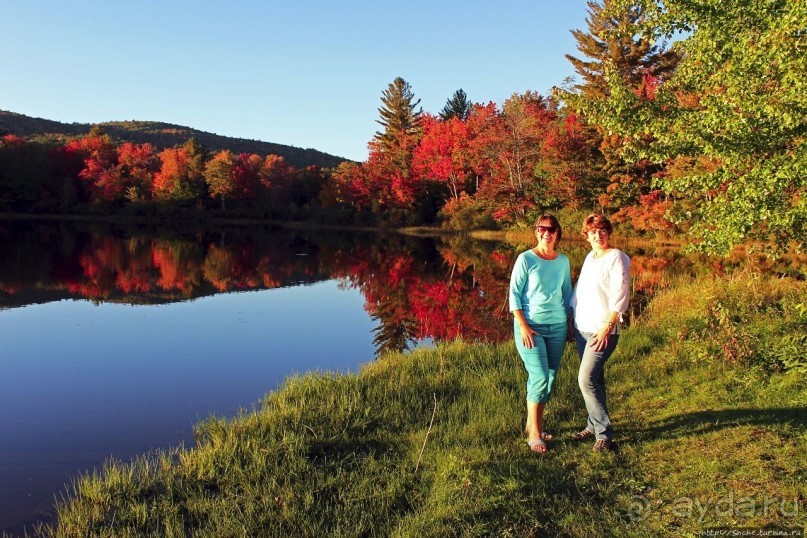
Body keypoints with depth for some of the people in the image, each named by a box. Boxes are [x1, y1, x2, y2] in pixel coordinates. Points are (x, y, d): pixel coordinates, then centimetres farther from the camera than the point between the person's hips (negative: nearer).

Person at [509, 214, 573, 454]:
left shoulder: (563, 261, 7)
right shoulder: (526, 259, -6)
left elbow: (567, 292, 16)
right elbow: (514, 293, -8)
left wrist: (569, 322, 13)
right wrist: (523, 326, -14)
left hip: (557, 327, 5)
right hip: (530, 326, -5)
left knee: (550, 377, 8)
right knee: (540, 377, -11)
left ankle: (533, 423, 24)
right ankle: (534, 434, 1)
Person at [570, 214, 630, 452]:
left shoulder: (617, 258, -9)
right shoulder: (589, 257, 14)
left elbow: (620, 296, -15)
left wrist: (607, 327, -20)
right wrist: (574, 321, 15)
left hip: (602, 331, -7)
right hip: (582, 328, 8)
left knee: (587, 380, -13)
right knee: (593, 379, 14)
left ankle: (604, 434, -3)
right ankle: (594, 426, 24)